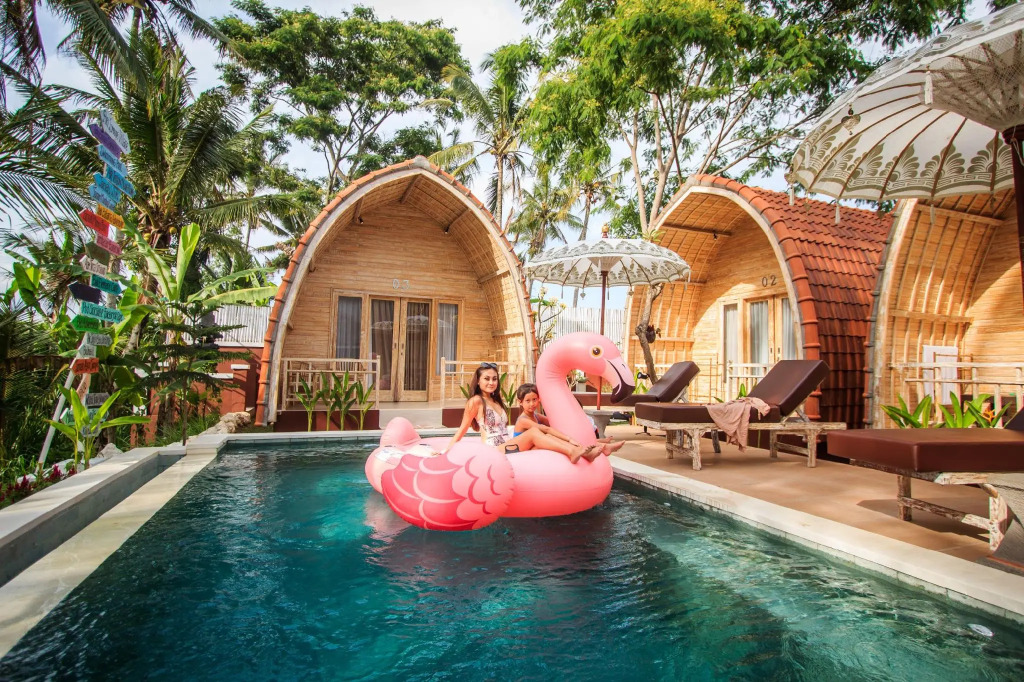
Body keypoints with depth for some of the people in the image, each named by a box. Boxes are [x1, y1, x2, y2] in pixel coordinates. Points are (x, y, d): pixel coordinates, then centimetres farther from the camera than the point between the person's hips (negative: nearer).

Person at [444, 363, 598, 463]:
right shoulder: (476, 401, -2)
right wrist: (447, 451, -7)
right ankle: (572, 452, -39)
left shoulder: (497, 401, 22)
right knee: (533, 431, -26)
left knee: (543, 437, -17)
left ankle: (576, 450, -33)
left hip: (508, 447, 7)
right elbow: (462, 429, 0)